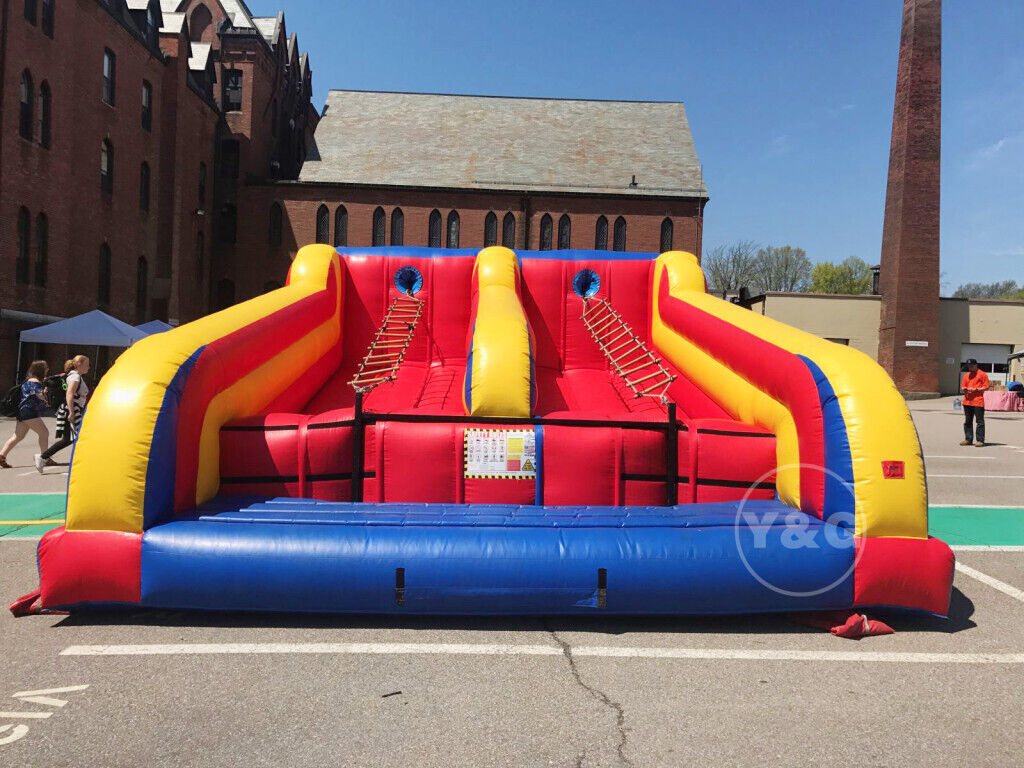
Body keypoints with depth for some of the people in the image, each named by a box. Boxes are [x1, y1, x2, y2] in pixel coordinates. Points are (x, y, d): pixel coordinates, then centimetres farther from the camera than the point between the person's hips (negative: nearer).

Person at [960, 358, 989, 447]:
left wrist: (976, 389, -16)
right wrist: (964, 389, -3)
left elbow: (986, 386, -4)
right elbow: (962, 386, 20)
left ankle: (980, 440, -2)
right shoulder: (967, 375, 18)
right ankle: (968, 439, 16)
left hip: (978, 401, -6)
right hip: (967, 401, 6)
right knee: (967, 421, 10)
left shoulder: (982, 374, 0)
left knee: (980, 421, -4)